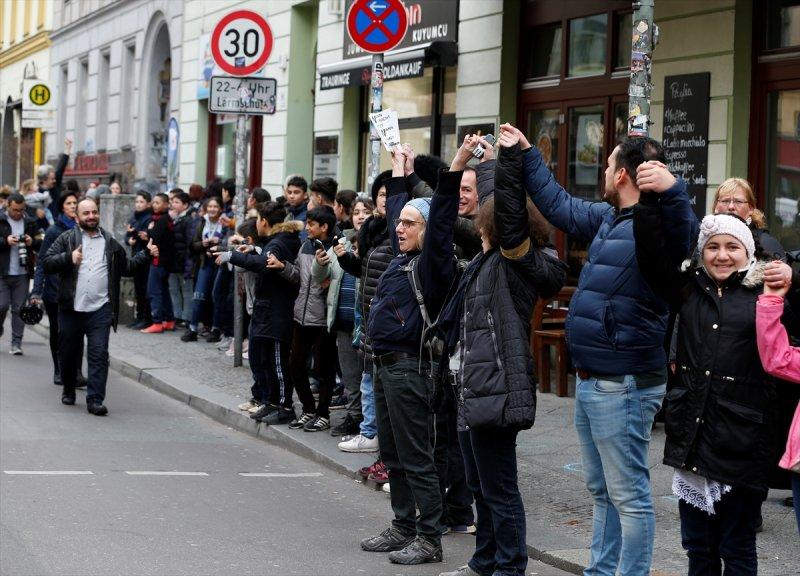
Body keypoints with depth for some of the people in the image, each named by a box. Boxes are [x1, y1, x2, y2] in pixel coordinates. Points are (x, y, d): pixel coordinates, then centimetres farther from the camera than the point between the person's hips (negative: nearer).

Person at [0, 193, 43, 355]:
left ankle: (16, 343, 4)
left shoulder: (30, 223, 9)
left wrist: (32, 242, -9)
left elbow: (41, 244, 12)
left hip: (22, 274, 2)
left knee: (19, 308, 1)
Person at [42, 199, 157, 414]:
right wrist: (69, 258, -17)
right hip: (71, 308, 0)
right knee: (68, 353, 12)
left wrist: (147, 255, 8)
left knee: (99, 354, -8)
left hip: (100, 310, 0)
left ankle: (95, 400, -8)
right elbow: (47, 263, -2)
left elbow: (127, 267, 20)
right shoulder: (66, 239, 5)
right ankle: (68, 390, 34)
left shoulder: (110, 243, 13)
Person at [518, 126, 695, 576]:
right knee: (602, 490, 20)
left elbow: (683, 235, -41)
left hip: (623, 385, -10)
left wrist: (673, 191, -59)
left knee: (629, 496, -4)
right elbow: (559, 205, 28)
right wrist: (526, 155, 33)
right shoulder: (607, 218, 11)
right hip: (591, 381, 10)